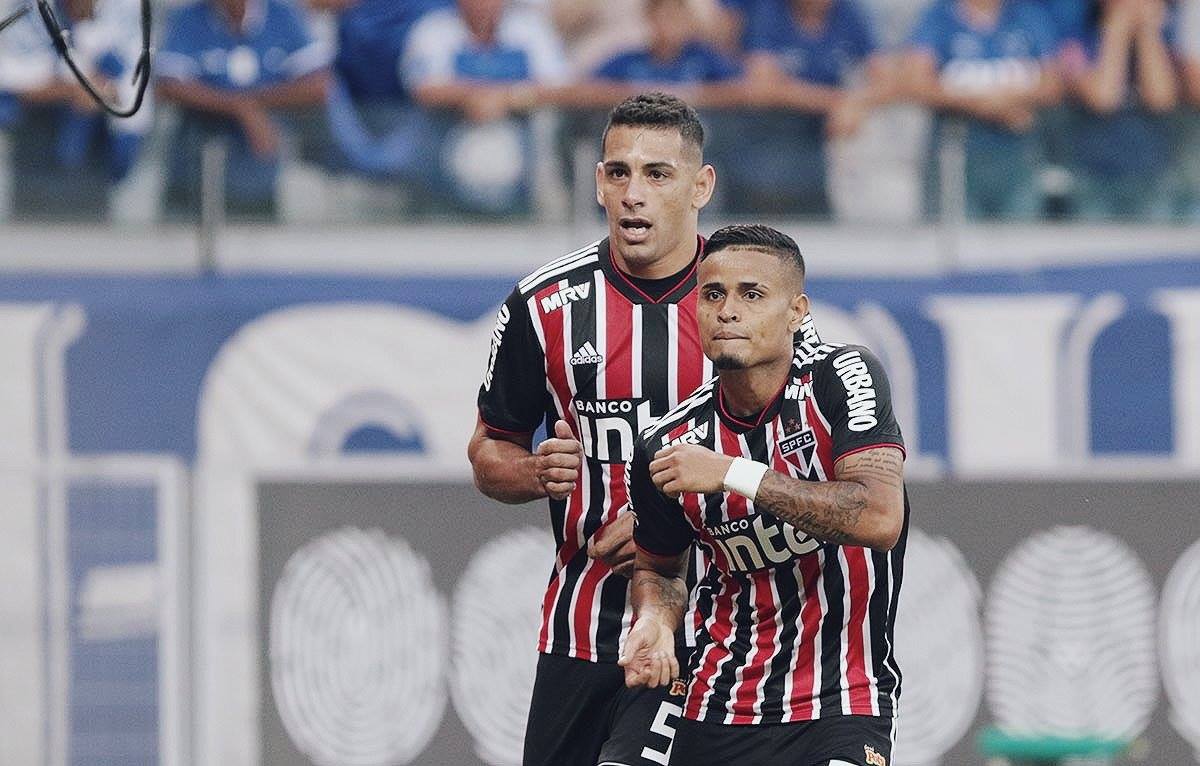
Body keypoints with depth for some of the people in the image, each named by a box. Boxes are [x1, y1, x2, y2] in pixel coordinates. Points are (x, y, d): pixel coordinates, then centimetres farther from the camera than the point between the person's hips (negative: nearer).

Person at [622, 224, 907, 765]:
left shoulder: (843, 377, -11)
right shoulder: (666, 446, -1)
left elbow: (881, 519, -25)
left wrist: (733, 474, -24)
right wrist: (654, 621, -7)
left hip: (843, 706, -4)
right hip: (717, 715, 4)